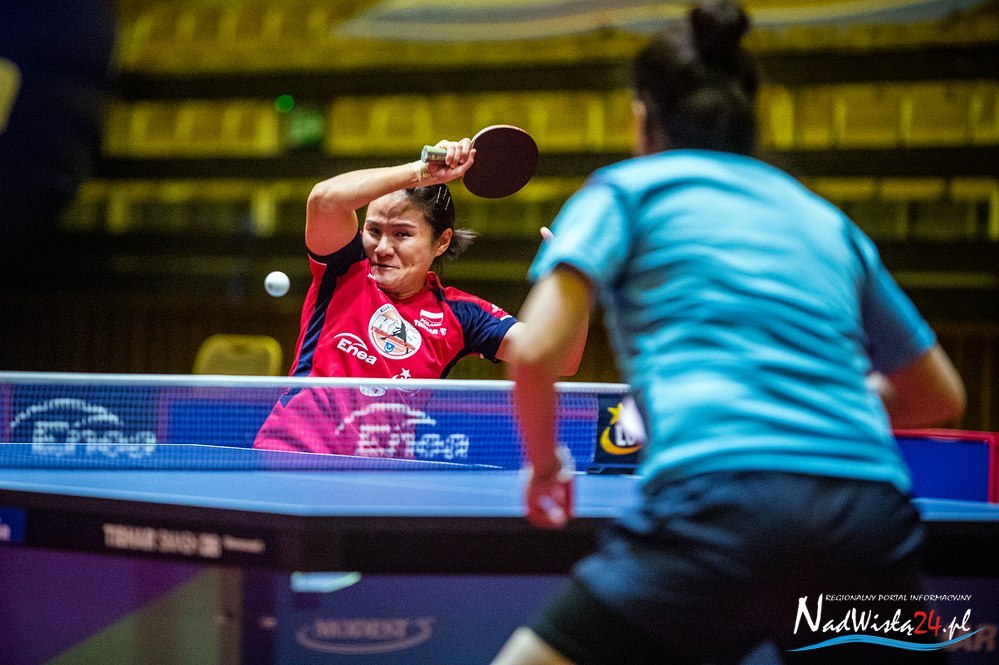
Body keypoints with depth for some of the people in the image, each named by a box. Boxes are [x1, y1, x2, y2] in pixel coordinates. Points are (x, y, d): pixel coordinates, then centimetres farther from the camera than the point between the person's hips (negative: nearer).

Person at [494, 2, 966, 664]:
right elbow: (940, 395, 34)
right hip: (871, 518, 4)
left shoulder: (626, 188, 16)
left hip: (719, 506, -4)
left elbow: (535, 351, 2)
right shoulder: (827, 220, 28)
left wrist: (544, 465, 19)